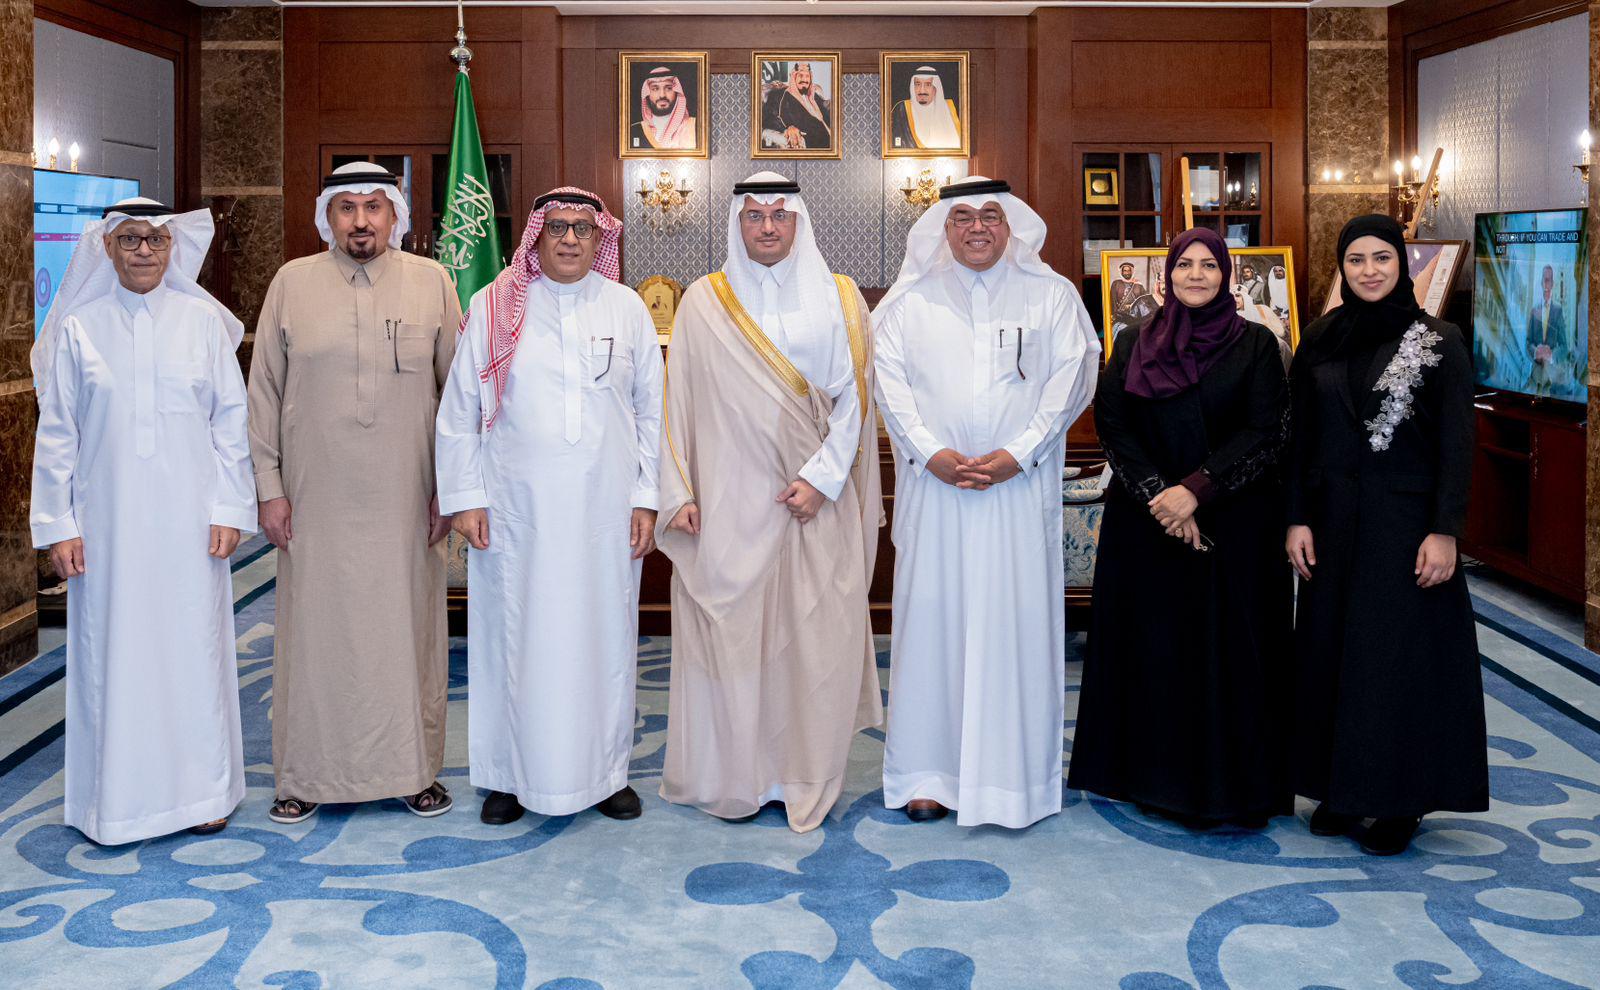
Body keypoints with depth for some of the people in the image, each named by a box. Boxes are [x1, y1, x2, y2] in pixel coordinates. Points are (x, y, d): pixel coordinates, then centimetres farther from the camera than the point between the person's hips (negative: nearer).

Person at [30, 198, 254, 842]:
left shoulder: (203, 322, 3)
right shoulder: (78, 329, 2)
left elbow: (231, 420, 4)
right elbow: (56, 434, 4)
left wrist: (229, 510, -2)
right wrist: (58, 525, 0)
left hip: (188, 521, 0)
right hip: (108, 521, 0)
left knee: (194, 644, 5)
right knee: (113, 652, 4)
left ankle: (202, 790, 17)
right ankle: (116, 799, 15)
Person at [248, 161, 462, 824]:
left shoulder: (432, 282, 4)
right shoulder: (292, 284, 4)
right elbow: (263, 391, 6)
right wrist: (269, 487, 1)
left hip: (405, 497, 0)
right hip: (316, 498, 0)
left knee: (407, 628, 6)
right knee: (315, 629, 5)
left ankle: (414, 770, 20)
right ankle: (308, 776, 18)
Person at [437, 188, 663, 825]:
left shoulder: (626, 308, 7)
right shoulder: (494, 306, 3)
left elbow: (651, 409, 8)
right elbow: (459, 410, 4)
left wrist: (647, 497, 3)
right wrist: (465, 497, -1)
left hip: (605, 507, 1)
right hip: (516, 507, -1)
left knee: (605, 635, 7)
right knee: (512, 636, 4)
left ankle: (606, 770, 20)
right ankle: (510, 774, 17)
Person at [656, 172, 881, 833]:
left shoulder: (838, 298, 6)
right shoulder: (703, 302, 6)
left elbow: (853, 396, 2)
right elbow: (678, 400, 5)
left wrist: (822, 477, -8)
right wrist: (678, 493, -1)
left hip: (815, 498, 0)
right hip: (729, 499, 0)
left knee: (814, 634, 0)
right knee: (727, 629, 1)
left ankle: (808, 775, 11)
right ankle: (732, 774, 13)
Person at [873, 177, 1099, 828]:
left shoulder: (1051, 296, 7)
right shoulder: (909, 300, 9)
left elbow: (1072, 378, -1)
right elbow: (890, 381, 2)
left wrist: (1017, 454, -11)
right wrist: (931, 453, -11)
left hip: (1021, 489, -1)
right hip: (934, 487, 1)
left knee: (1018, 622, 0)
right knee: (930, 618, 2)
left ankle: (1015, 778, 9)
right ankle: (926, 773, 10)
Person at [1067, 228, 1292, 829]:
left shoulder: (1255, 344, 2)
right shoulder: (1132, 345, 8)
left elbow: (1267, 433, -6)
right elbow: (1112, 426, 0)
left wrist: (1196, 490, -16)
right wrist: (1158, 496, -12)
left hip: (1234, 520, -2)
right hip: (1143, 523, 2)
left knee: (1229, 645, 0)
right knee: (1152, 642, 5)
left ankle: (1231, 785, 10)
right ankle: (1155, 774, 16)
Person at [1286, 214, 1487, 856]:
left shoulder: (1439, 343, -4)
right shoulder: (1320, 343, 6)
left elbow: (1456, 443, -7)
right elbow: (1300, 437, 6)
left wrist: (1444, 531, -14)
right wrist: (1297, 519, 0)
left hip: (1405, 519, -4)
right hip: (1334, 517, 4)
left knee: (1402, 655, -1)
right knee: (1331, 647, 8)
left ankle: (1400, 801, 11)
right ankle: (1340, 786, 21)